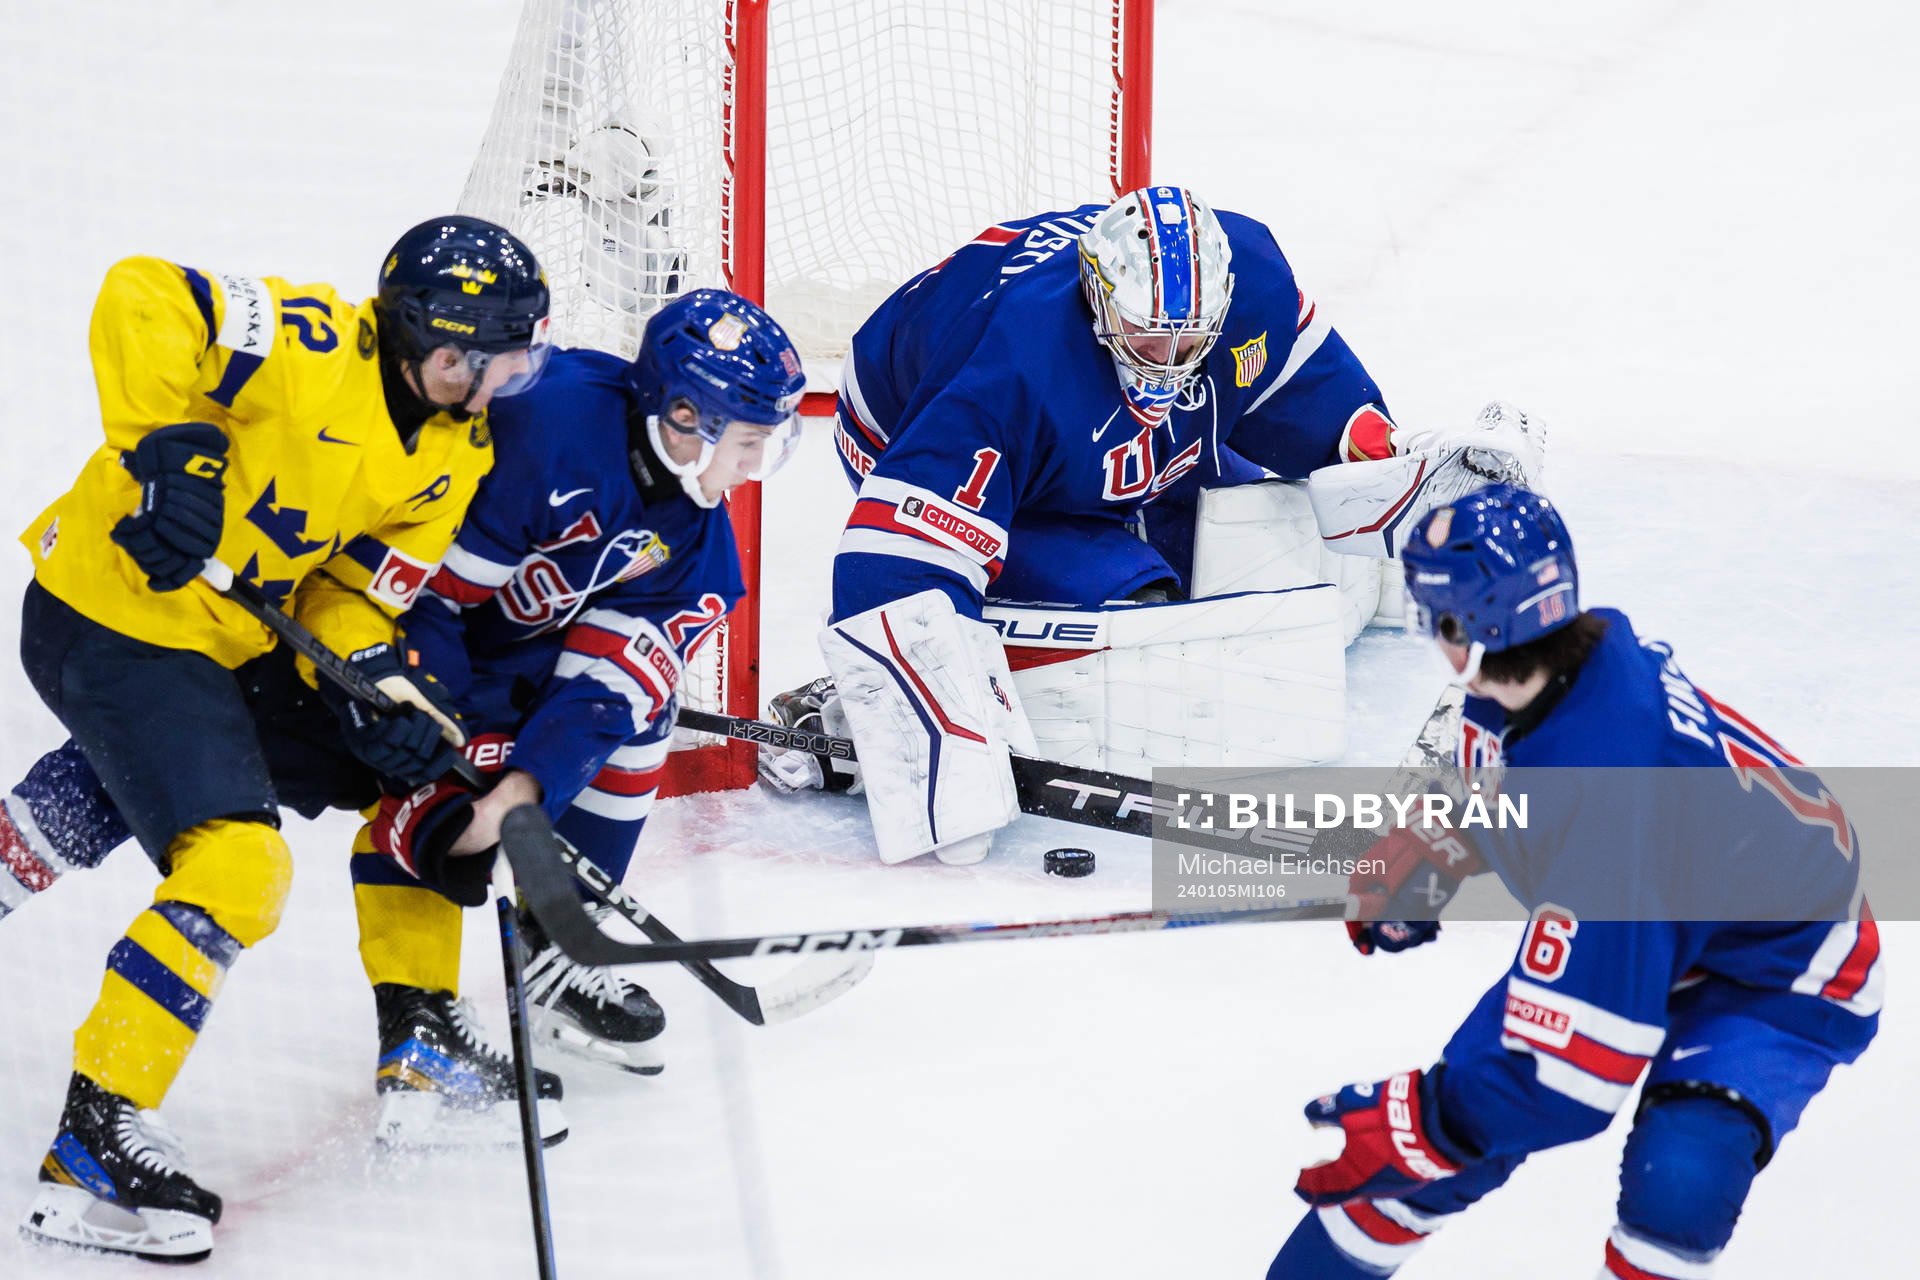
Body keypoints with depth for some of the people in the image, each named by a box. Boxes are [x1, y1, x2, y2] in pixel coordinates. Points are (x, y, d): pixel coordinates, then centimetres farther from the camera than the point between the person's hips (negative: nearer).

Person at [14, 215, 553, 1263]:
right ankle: (96, 1142, -12)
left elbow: (356, 587, 6)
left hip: (214, 640, 10)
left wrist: (369, 675, -13)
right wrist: (167, 445, -33)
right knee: (237, 869, -18)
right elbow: (142, 302, -27)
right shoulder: (313, 350, -23)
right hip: (111, 617, -10)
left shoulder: (456, 458, 3)